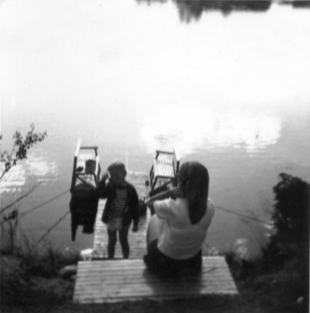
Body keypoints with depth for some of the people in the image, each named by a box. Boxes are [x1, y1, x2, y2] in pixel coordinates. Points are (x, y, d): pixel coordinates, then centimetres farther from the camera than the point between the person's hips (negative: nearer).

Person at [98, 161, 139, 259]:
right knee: (112, 241, 18)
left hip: (124, 220, -1)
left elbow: (135, 207, -7)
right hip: (111, 219, 1)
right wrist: (103, 180, -41)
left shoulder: (130, 189, -14)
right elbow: (101, 194, -32)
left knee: (123, 241, 16)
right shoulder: (110, 186, -13)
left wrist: (136, 223, -3)